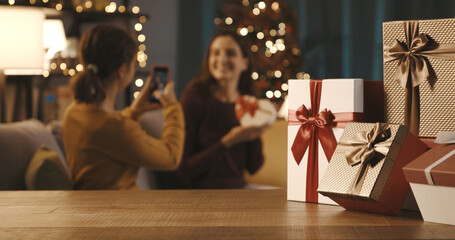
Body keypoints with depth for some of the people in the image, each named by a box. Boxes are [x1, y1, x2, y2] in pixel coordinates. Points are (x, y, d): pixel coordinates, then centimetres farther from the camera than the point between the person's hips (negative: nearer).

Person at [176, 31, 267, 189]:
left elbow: (253, 167, 10)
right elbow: (183, 169, -11)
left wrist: (255, 134, -7)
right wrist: (228, 142, -19)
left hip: (237, 188, 7)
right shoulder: (194, 97, -9)